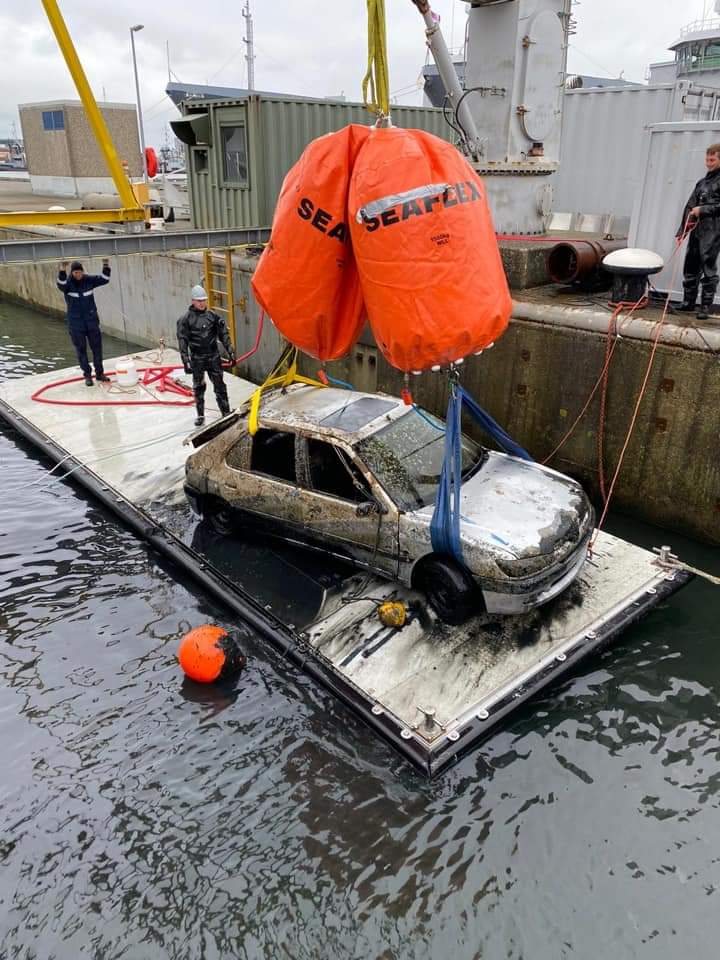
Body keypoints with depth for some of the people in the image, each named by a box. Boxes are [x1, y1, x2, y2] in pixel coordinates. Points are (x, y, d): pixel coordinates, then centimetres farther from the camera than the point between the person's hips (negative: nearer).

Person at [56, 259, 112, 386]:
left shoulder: (89, 279, -2)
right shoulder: (68, 282, -9)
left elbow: (105, 279, -9)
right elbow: (61, 285, -32)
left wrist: (105, 265, -25)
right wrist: (62, 269, -48)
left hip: (92, 320, 2)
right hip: (75, 323, -2)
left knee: (97, 347, 7)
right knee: (81, 349, 4)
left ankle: (99, 373, 20)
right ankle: (87, 375, 15)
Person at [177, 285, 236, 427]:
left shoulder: (212, 316, 2)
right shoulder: (186, 319, -5)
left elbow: (223, 335, 6)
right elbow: (183, 342, -7)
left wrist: (231, 353, 1)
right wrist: (186, 361, -12)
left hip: (213, 357, 1)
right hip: (197, 358, -1)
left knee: (219, 385, 4)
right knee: (198, 388, 11)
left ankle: (226, 413, 13)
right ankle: (200, 415, 23)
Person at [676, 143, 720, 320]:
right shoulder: (702, 182, 19)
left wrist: (703, 210, -13)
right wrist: (683, 229, 7)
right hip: (697, 229, 7)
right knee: (691, 267, 10)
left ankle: (706, 307, -3)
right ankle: (688, 302, 20)